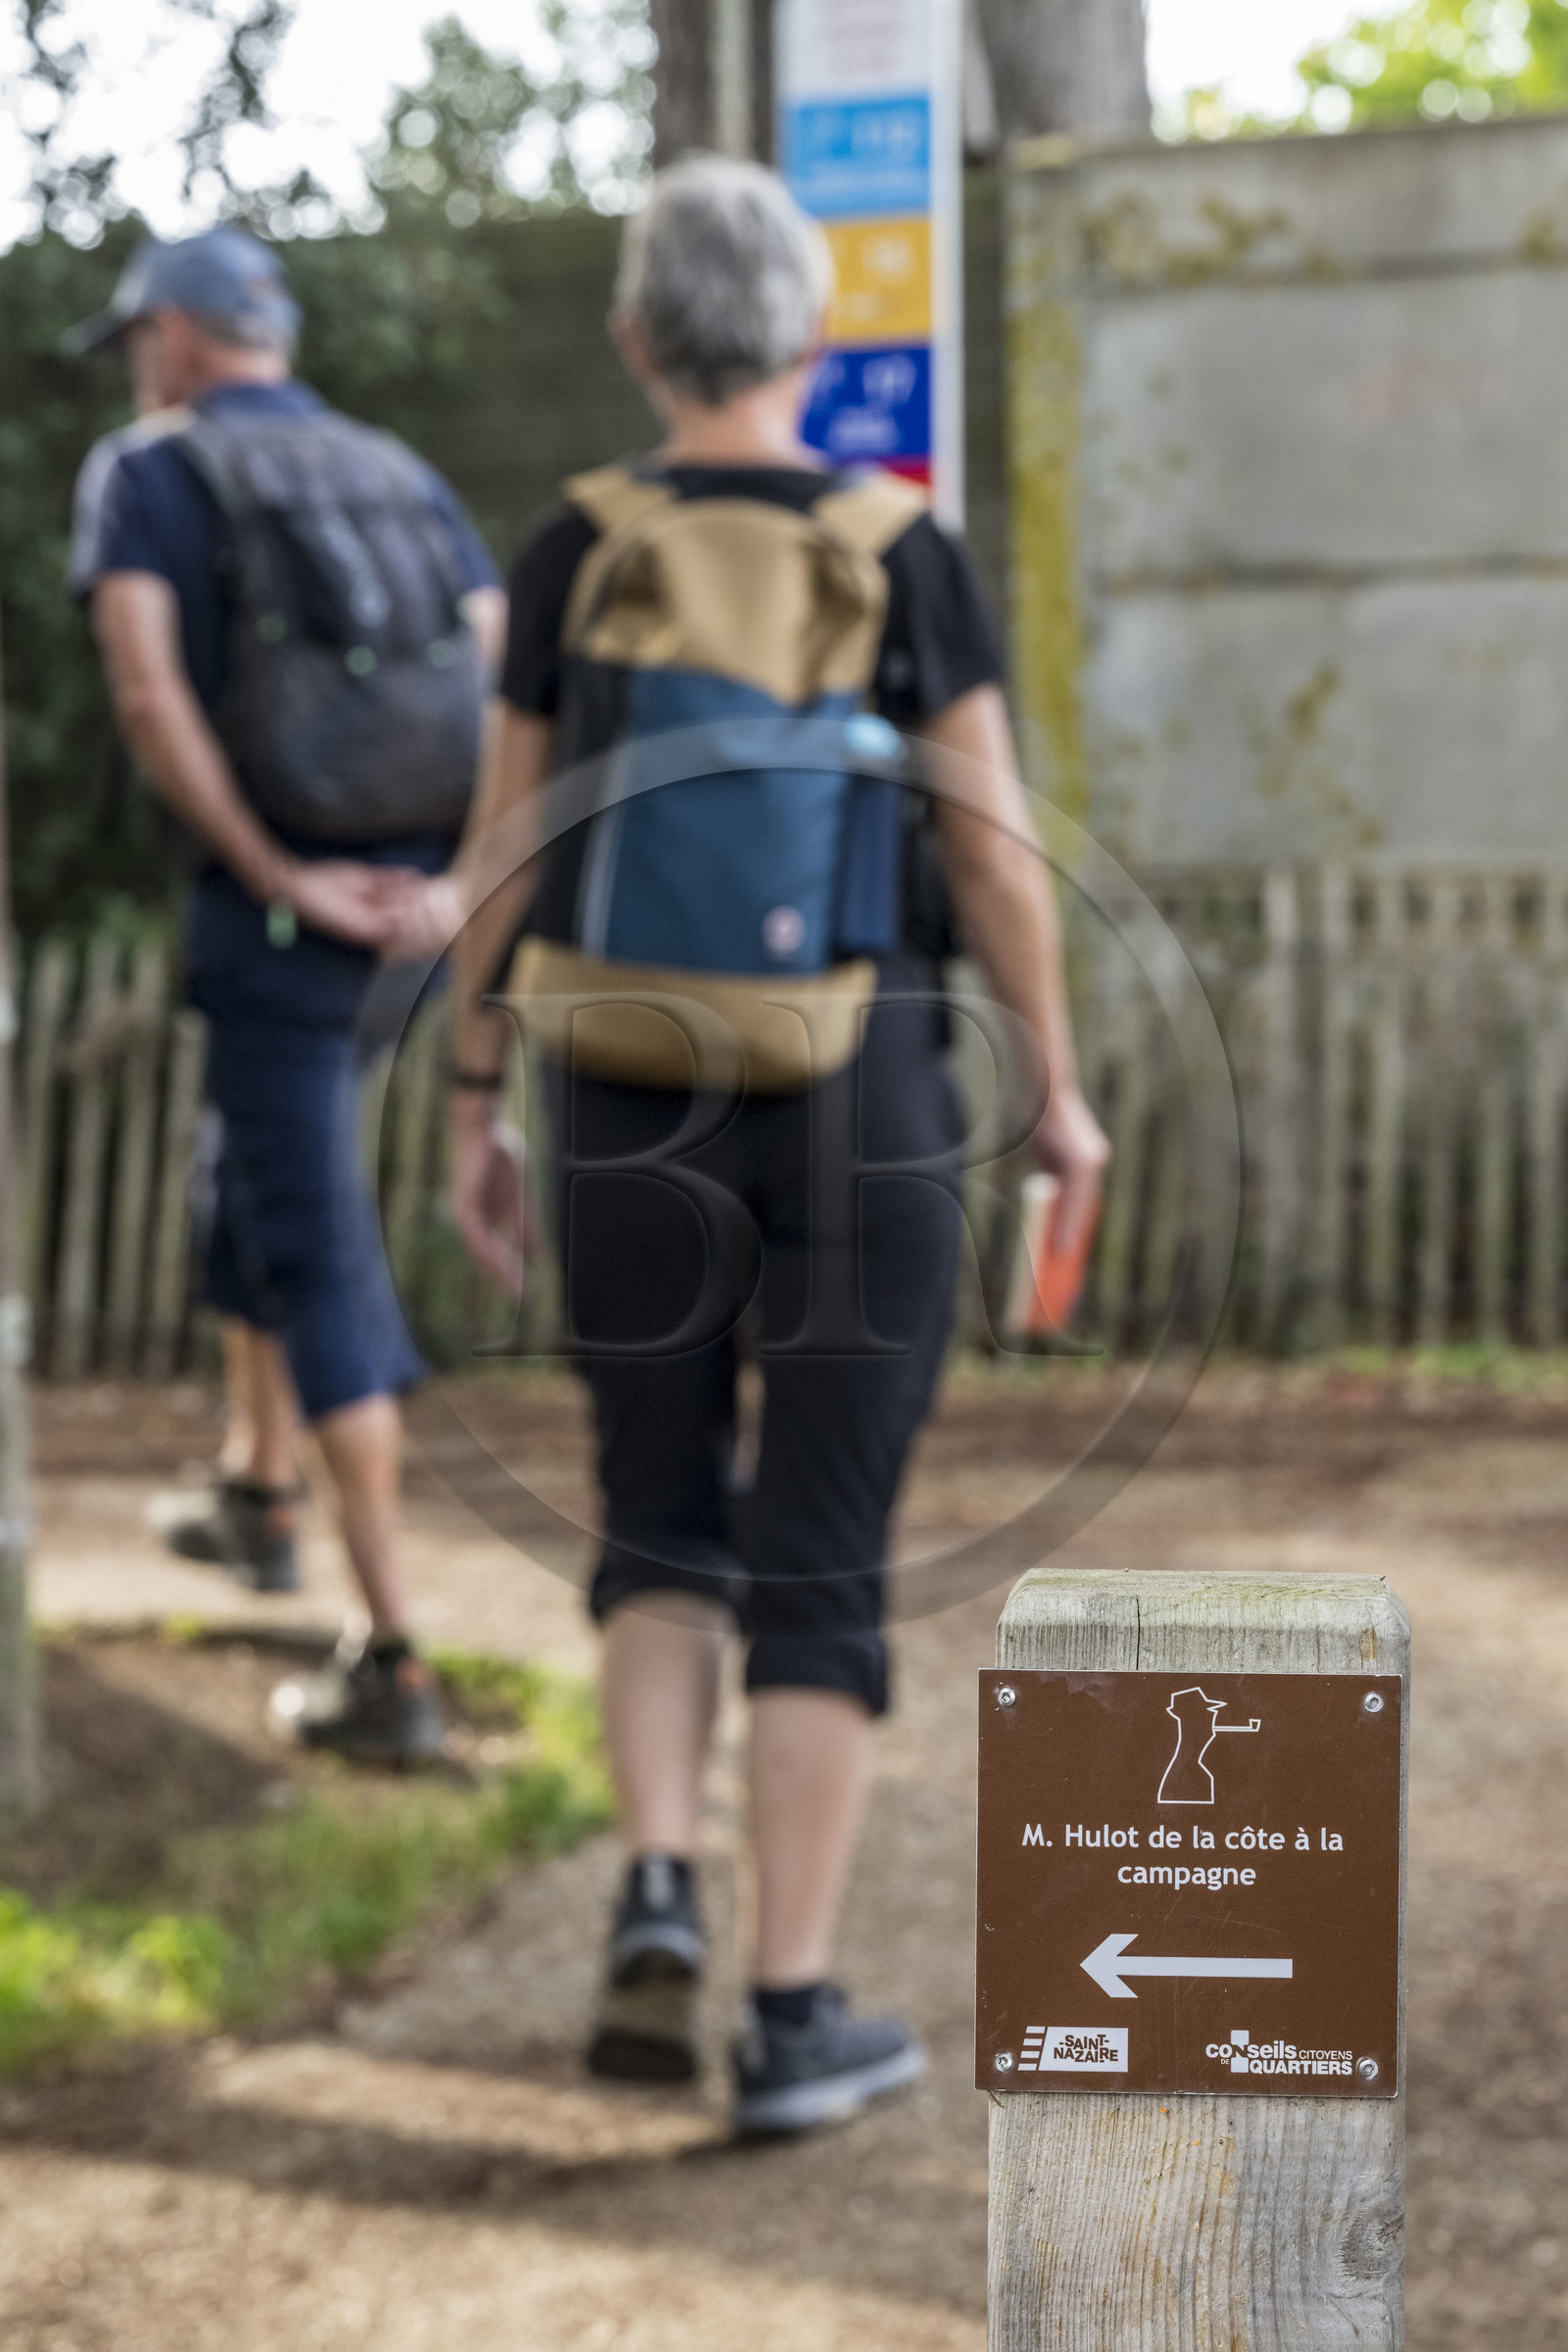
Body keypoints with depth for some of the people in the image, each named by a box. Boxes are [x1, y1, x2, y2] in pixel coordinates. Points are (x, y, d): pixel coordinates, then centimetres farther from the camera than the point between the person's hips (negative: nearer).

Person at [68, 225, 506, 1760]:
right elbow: (510, 693, 5)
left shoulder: (142, 473, 2)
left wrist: (280, 879, -15)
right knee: (260, 1172, 29)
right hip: (406, 903, 6)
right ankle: (262, 1494, 42)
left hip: (269, 903, -6)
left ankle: (392, 1662, -7)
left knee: (319, 1261, -4)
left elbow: (147, 692, -16)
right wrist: (447, 889, -6)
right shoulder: (400, 479, 18)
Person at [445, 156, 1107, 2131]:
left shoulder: (579, 554, -3)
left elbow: (501, 856, 0)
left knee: (662, 1529, 18)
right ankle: (794, 2017, 6)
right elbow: (997, 853, -5)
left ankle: (656, 1898, -2)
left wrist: (469, 1113, 8)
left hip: (632, 1112, 1)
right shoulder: (900, 556, -6)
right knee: (823, 1571, 6)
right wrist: (1059, 1091, 7)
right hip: (859, 1109, -1)